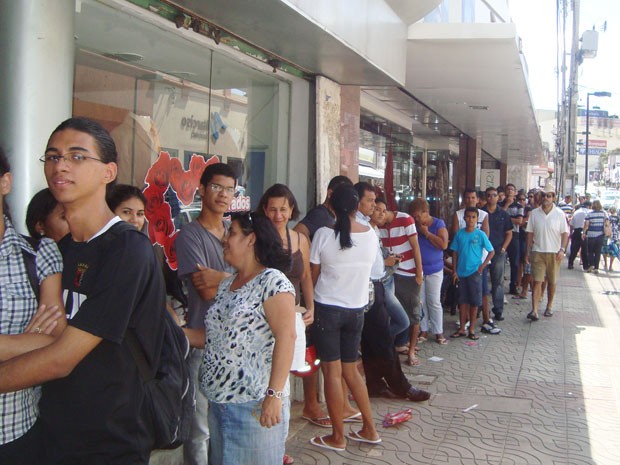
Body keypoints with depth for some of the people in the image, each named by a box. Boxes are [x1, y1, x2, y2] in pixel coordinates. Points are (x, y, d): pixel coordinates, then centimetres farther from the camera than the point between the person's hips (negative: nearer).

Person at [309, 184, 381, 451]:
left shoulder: (324, 234, -14)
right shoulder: (371, 235, -4)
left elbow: (313, 275, -5)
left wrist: (309, 302, 13)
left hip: (327, 308, -4)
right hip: (357, 309, 4)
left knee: (332, 372, 3)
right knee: (350, 370, 16)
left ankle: (337, 437, 11)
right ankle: (369, 430, 21)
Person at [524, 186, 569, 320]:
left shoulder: (559, 214, -2)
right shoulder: (534, 213, 2)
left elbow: (565, 233, 0)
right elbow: (530, 233, 5)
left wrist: (562, 249, -12)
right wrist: (527, 252, 3)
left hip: (554, 253, 0)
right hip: (537, 252, 0)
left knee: (552, 282, 12)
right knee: (537, 281, -7)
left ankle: (549, 306, 29)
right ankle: (534, 310, -12)